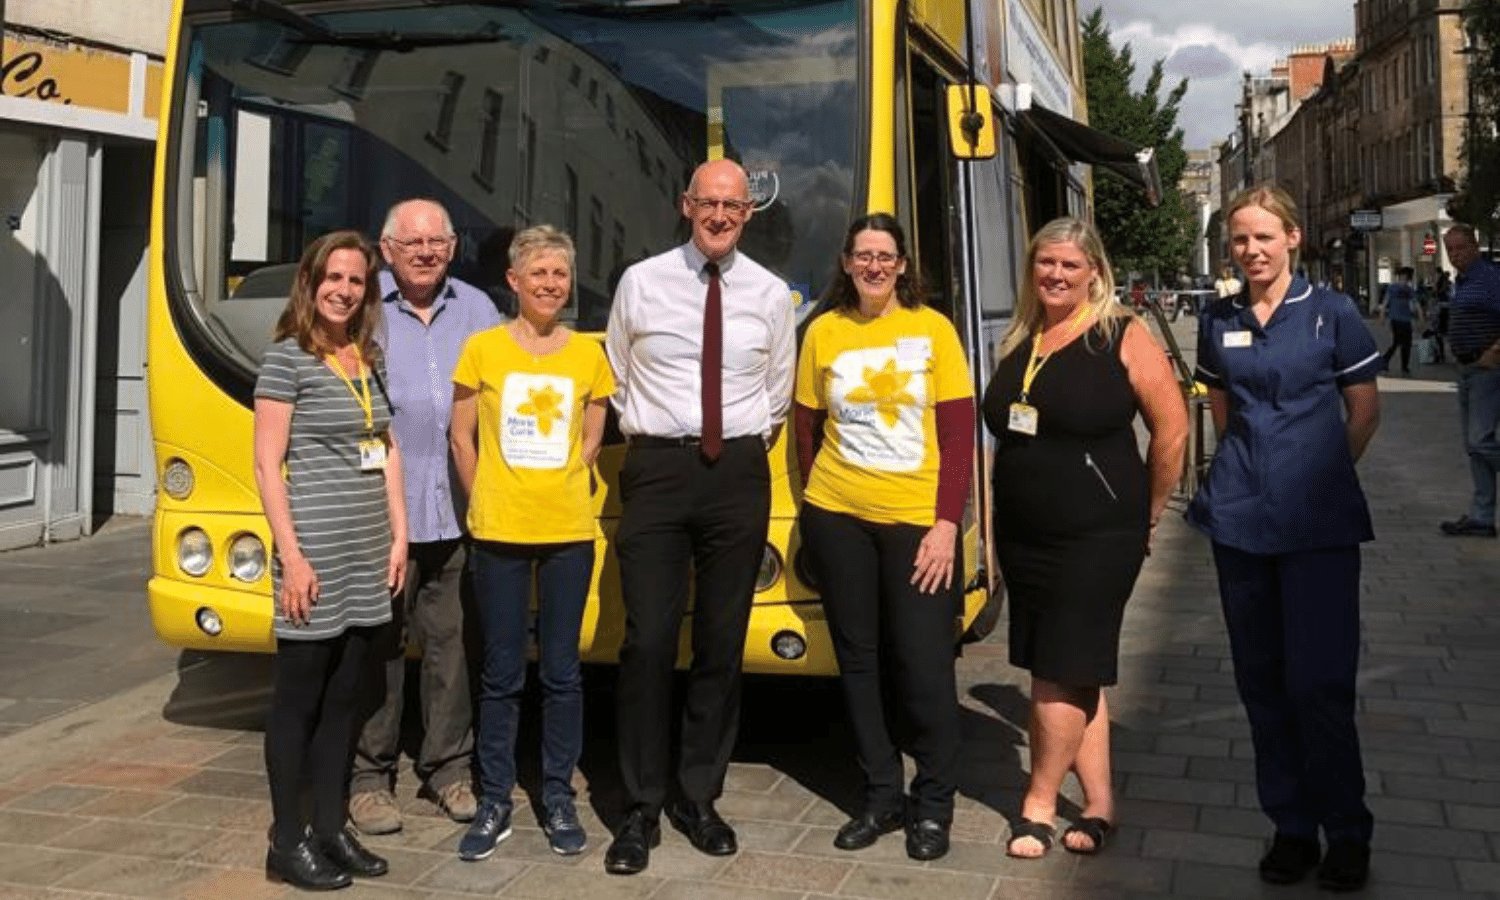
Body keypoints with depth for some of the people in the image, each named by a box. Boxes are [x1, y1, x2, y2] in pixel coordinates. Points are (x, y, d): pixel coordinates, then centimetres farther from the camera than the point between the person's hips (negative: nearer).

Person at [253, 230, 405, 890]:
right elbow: (267, 466, -10)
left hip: (368, 552, 7)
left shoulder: (370, 360, 13)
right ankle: (287, 843, 14)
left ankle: (330, 829, 24)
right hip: (315, 551, -7)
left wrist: (398, 536, 9)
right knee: (298, 698, 3)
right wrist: (291, 555, -15)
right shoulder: (287, 357, -6)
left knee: (343, 697, 13)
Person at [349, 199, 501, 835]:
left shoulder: (476, 309, 15)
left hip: (458, 507, 4)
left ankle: (448, 766, 22)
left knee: (452, 640, 9)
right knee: (378, 642, 1)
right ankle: (369, 776, 14)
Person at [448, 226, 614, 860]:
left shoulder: (588, 354, 4)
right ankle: (494, 801, 19)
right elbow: (462, 437, 4)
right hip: (499, 533, -1)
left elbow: (591, 439, 11)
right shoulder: (483, 348, -1)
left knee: (562, 671, 8)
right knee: (501, 673, 7)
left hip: (569, 533, 1)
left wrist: (558, 488, 3)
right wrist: (486, 501, 3)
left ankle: (559, 798, 21)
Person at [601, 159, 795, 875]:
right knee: (648, 642, -6)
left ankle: (700, 799, 21)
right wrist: (647, 437, 9)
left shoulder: (770, 294, 8)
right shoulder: (641, 283, 4)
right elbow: (617, 379, 12)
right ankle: (641, 810, 7)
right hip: (658, 468, -1)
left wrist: (749, 447, 10)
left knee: (723, 645, 7)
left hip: (739, 473, 2)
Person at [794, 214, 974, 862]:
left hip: (918, 522, -2)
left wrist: (946, 523, -10)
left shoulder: (933, 329, 0)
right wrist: (818, 505, 5)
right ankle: (881, 795, 24)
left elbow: (959, 433, -3)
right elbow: (807, 427, 10)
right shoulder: (823, 333, 4)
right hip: (839, 519, 2)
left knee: (924, 666, 0)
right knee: (859, 661, 10)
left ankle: (934, 803, 18)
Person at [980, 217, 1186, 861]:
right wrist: (1001, 528, 12)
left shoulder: (1122, 336, -7)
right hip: (1022, 538, 6)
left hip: (1096, 538, -6)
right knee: (1073, 676, 12)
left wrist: (1147, 515, -1)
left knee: (1062, 675, -2)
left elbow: (1172, 427, -6)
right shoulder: (1017, 342, 10)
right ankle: (1099, 803, 24)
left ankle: (1039, 804, 15)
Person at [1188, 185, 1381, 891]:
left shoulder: (1331, 313, -3)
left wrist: (1318, 475, 6)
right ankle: (1292, 826, 23)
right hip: (1240, 519, 4)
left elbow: (1364, 412, 4)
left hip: (1318, 526, -4)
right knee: (1262, 681, 9)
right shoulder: (1219, 322, 7)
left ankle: (1347, 833, 16)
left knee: (1319, 683, -3)